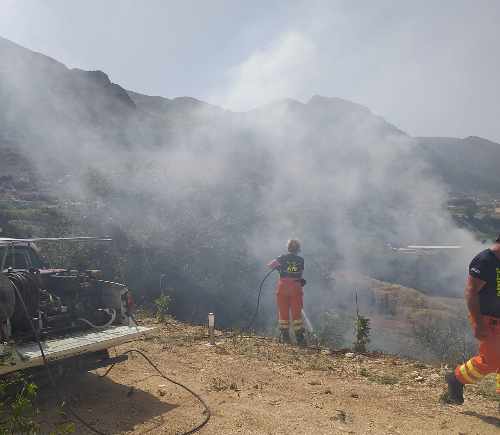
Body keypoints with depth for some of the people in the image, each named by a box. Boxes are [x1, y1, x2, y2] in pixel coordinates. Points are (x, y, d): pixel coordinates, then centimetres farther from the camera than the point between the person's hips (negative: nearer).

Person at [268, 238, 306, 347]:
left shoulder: (283, 258, -4)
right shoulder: (300, 260, -1)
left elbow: (270, 265, -11)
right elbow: (301, 273, 5)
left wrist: (279, 267, 8)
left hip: (283, 287, 0)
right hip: (296, 287, 0)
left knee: (283, 312, 12)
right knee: (297, 313, 6)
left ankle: (285, 336, 16)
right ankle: (299, 336, 0)